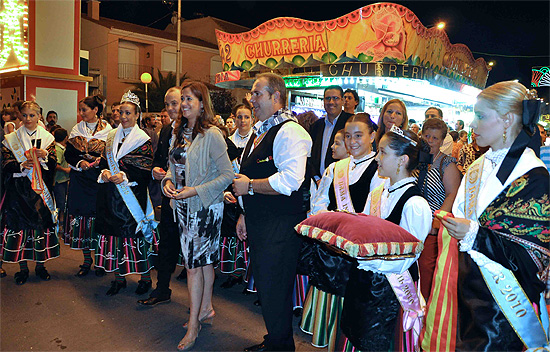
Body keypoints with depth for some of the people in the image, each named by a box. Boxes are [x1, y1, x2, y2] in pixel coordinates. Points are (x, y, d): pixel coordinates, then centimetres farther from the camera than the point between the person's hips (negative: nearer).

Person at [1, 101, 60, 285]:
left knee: (42, 224, 2)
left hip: (41, 189, 0)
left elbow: (53, 163, 2)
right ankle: (23, 268, 13)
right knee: (20, 225, 0)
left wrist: (45, 156, -17)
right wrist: (22, 165, -18)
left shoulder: (47, 137, 8)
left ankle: (40, 265, 15)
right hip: (19, 189, 0)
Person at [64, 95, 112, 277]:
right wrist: (80, 163, -9)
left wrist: (101, 161, -17)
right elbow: (68, 154, 9)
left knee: (98, 216, -1)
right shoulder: (77, 129, 11)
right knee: (81, 216, 3)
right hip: (80, 179, 3)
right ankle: (87, 260, 17)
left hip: (100, 179, -3)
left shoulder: (107, 130, 1)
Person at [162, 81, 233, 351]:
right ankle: (206, 309, 32)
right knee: (204, 259, 17)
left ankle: (194, 324, 10)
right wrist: (168, 180, -2)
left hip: (204, 207, -7)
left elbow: (227, 175, -16)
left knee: (194, 264, -4)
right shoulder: (179, 132, 9)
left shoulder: (212, 135, -14)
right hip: (184, 206, 7)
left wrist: (196, 191, -20)